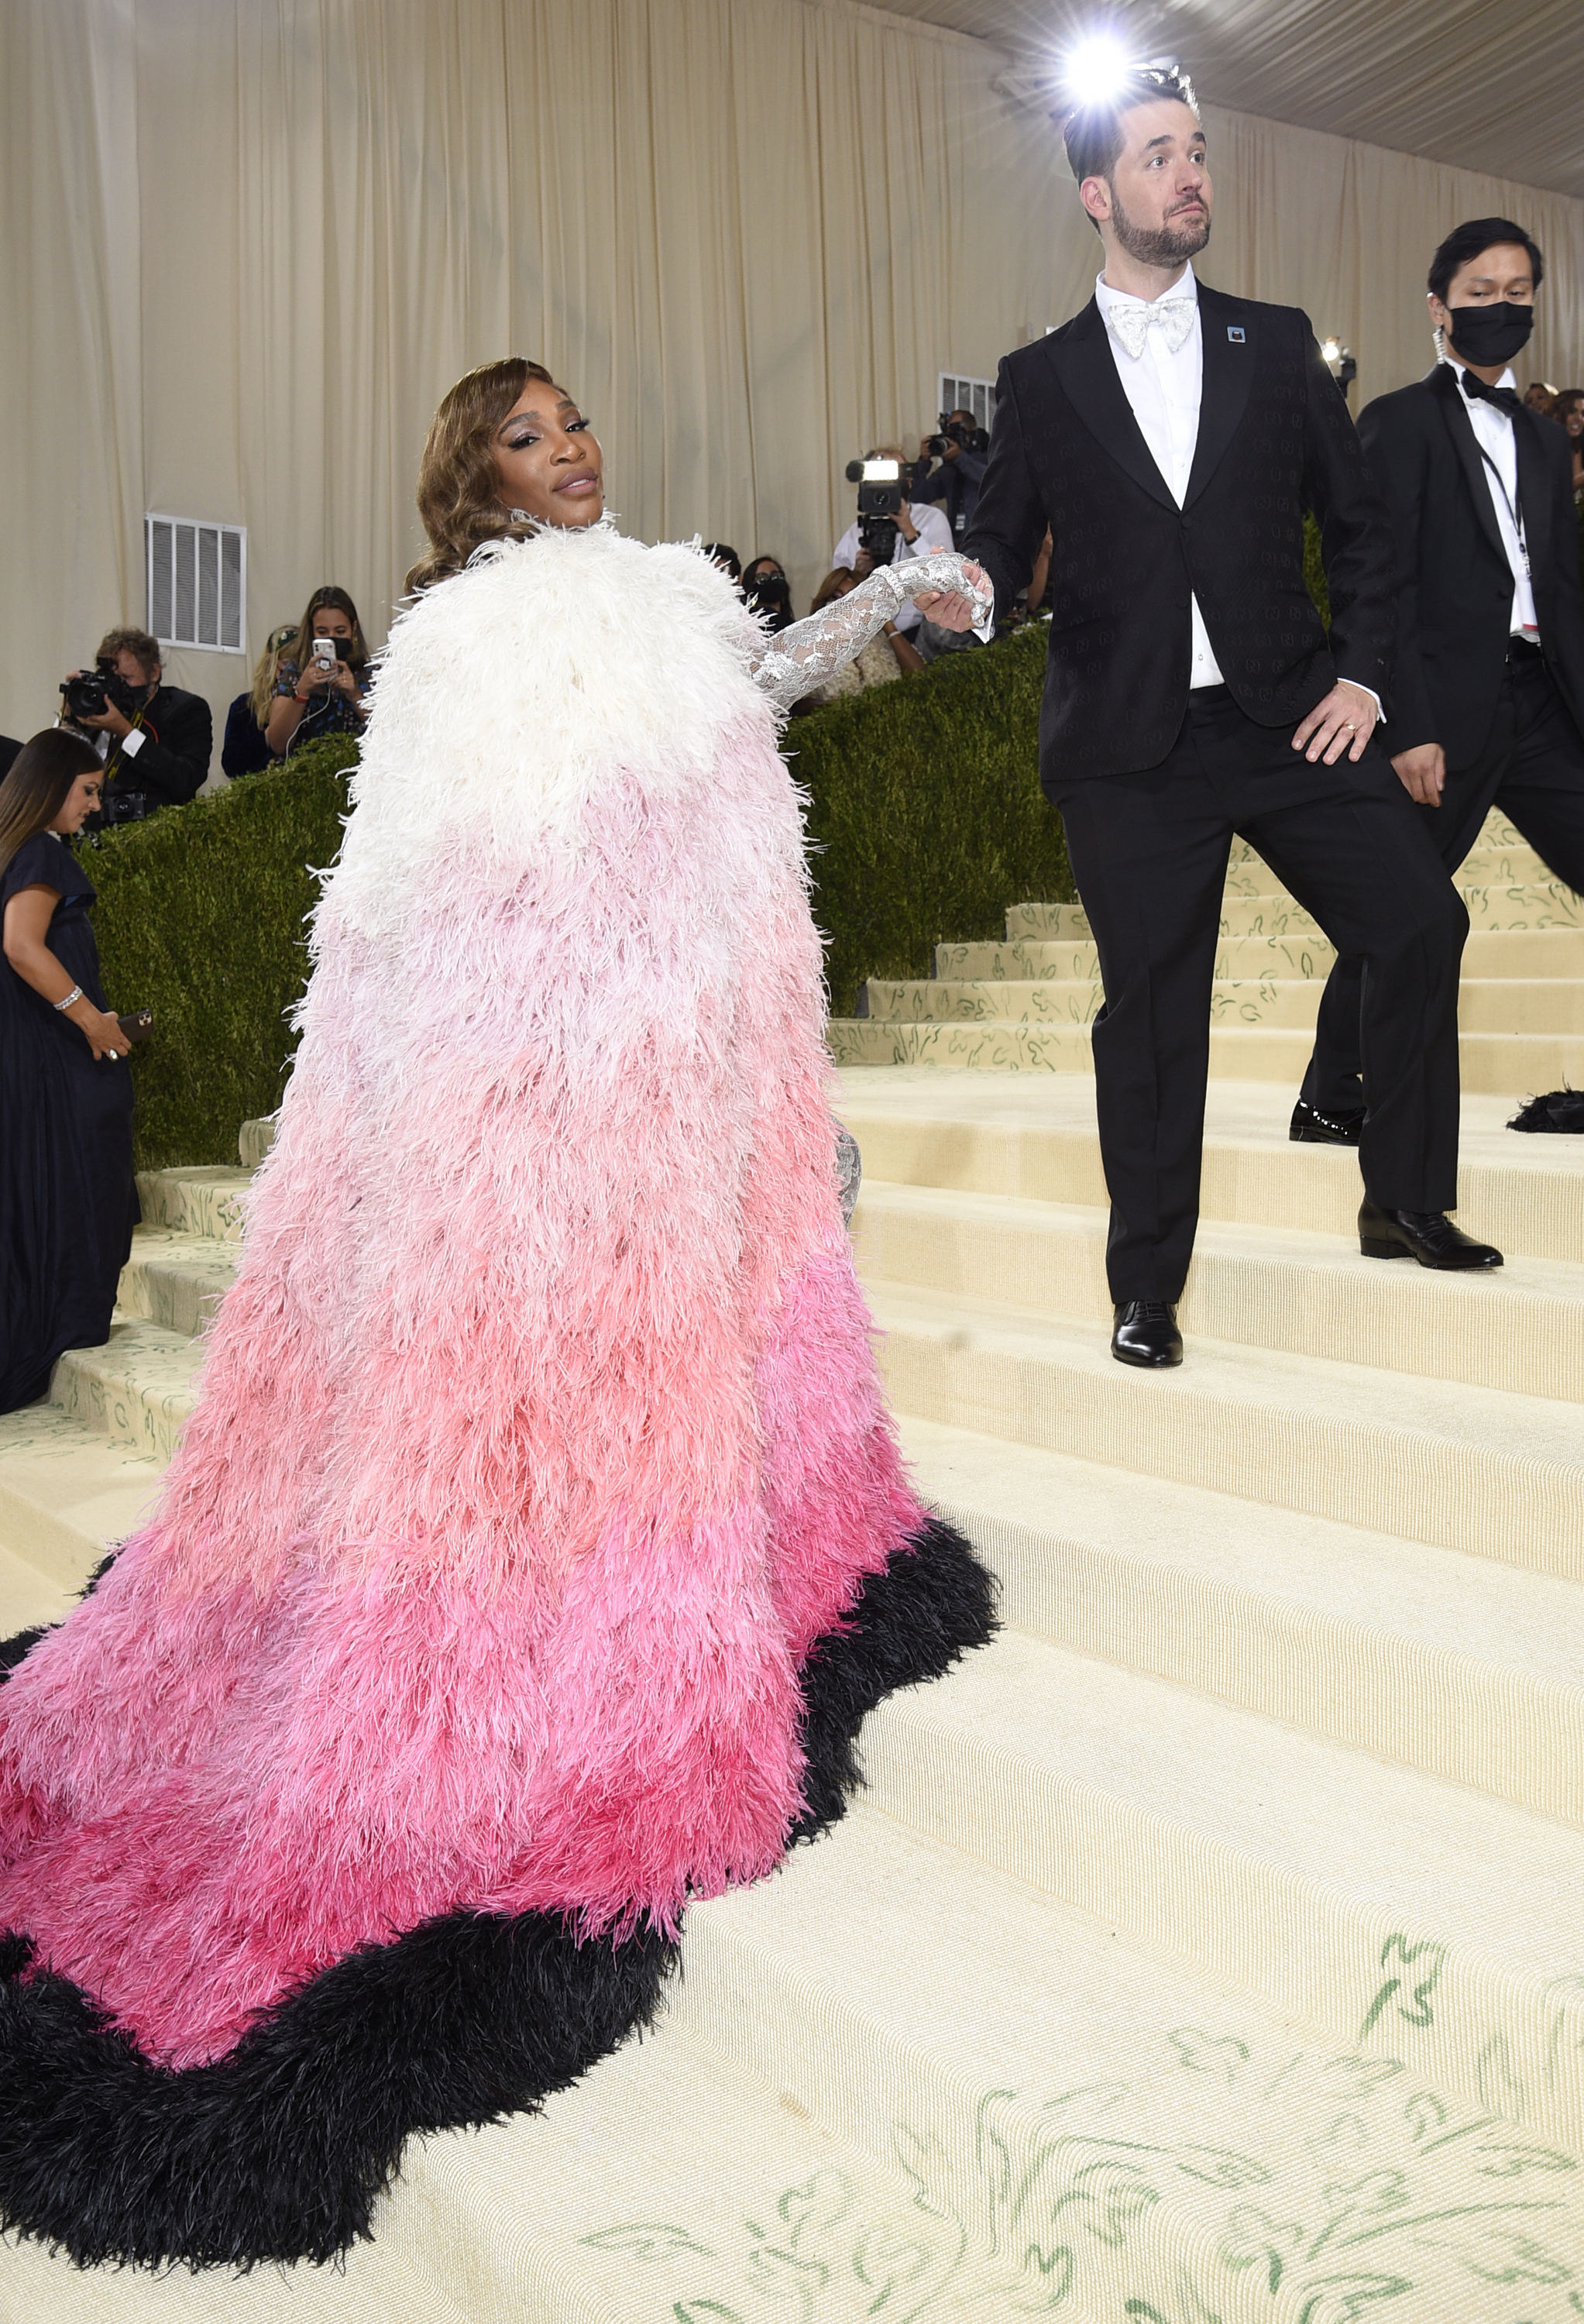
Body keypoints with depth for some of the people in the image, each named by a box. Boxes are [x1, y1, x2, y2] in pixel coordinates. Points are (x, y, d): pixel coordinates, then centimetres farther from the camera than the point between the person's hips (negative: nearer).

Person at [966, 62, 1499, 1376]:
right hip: (1130, 749, -2)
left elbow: (1358, 520, 13)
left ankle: (1405, 1204, 14)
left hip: (1289, 719, 2)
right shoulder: (1044, 378, 7)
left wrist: (1363, 673, 1)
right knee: (1150, 1007, 1)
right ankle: (1147, 1286, 16)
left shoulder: (1275, 344, 11)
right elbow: (1005, 546, 8)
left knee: (1421, 919, -7)